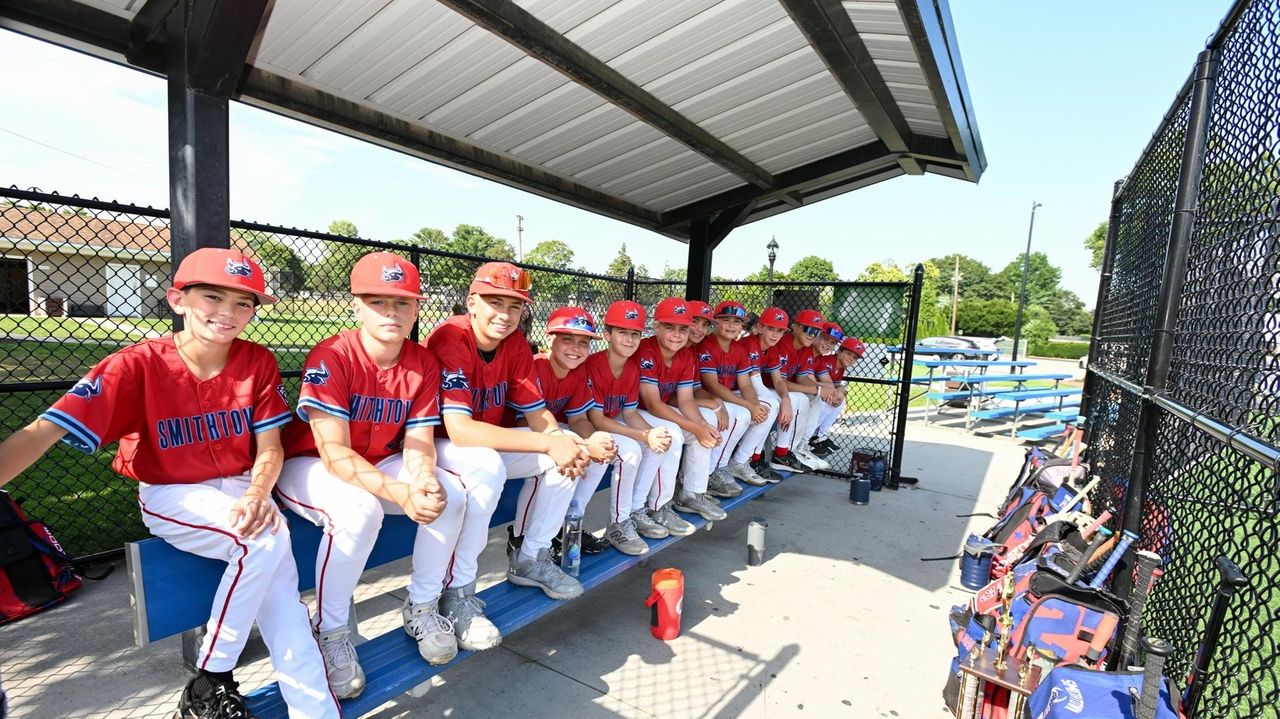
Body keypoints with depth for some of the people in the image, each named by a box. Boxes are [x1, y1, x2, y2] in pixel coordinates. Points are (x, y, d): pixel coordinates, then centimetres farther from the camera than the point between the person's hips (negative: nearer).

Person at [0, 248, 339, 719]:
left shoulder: (258, 362, -6)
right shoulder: (138, 366, -14)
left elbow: (269, 447, -5)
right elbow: (43, 432, -21)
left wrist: (258, 494, -24)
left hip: (239, 489, 3)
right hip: (172, 497, -3)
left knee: (277, 574, -20)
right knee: (267, 540, -29)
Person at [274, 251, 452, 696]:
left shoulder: (424, 365, -8)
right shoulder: (330, 358, -22)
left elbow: (418, 442, -10)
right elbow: (333, 451, -28)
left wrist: (425, 482, -33)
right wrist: (401, 493, -41)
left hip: (378, 465, 5)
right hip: (308, 464, -4)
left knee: (448, 494, -20)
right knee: (359, 509, -36)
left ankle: (421, 607, 2)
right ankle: (329, 633, -10)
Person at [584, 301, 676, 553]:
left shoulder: (633, 368, -1)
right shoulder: (593, 366, -25)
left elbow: (630, 413, 0)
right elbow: (596, 419, -27)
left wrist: (654, 433, -22)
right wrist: (644, 436, -32)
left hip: (612, 423, 8)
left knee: (667, 439, -6)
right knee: (629, 451, -32)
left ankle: (636, 511, 5)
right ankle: (618, 524, -11)